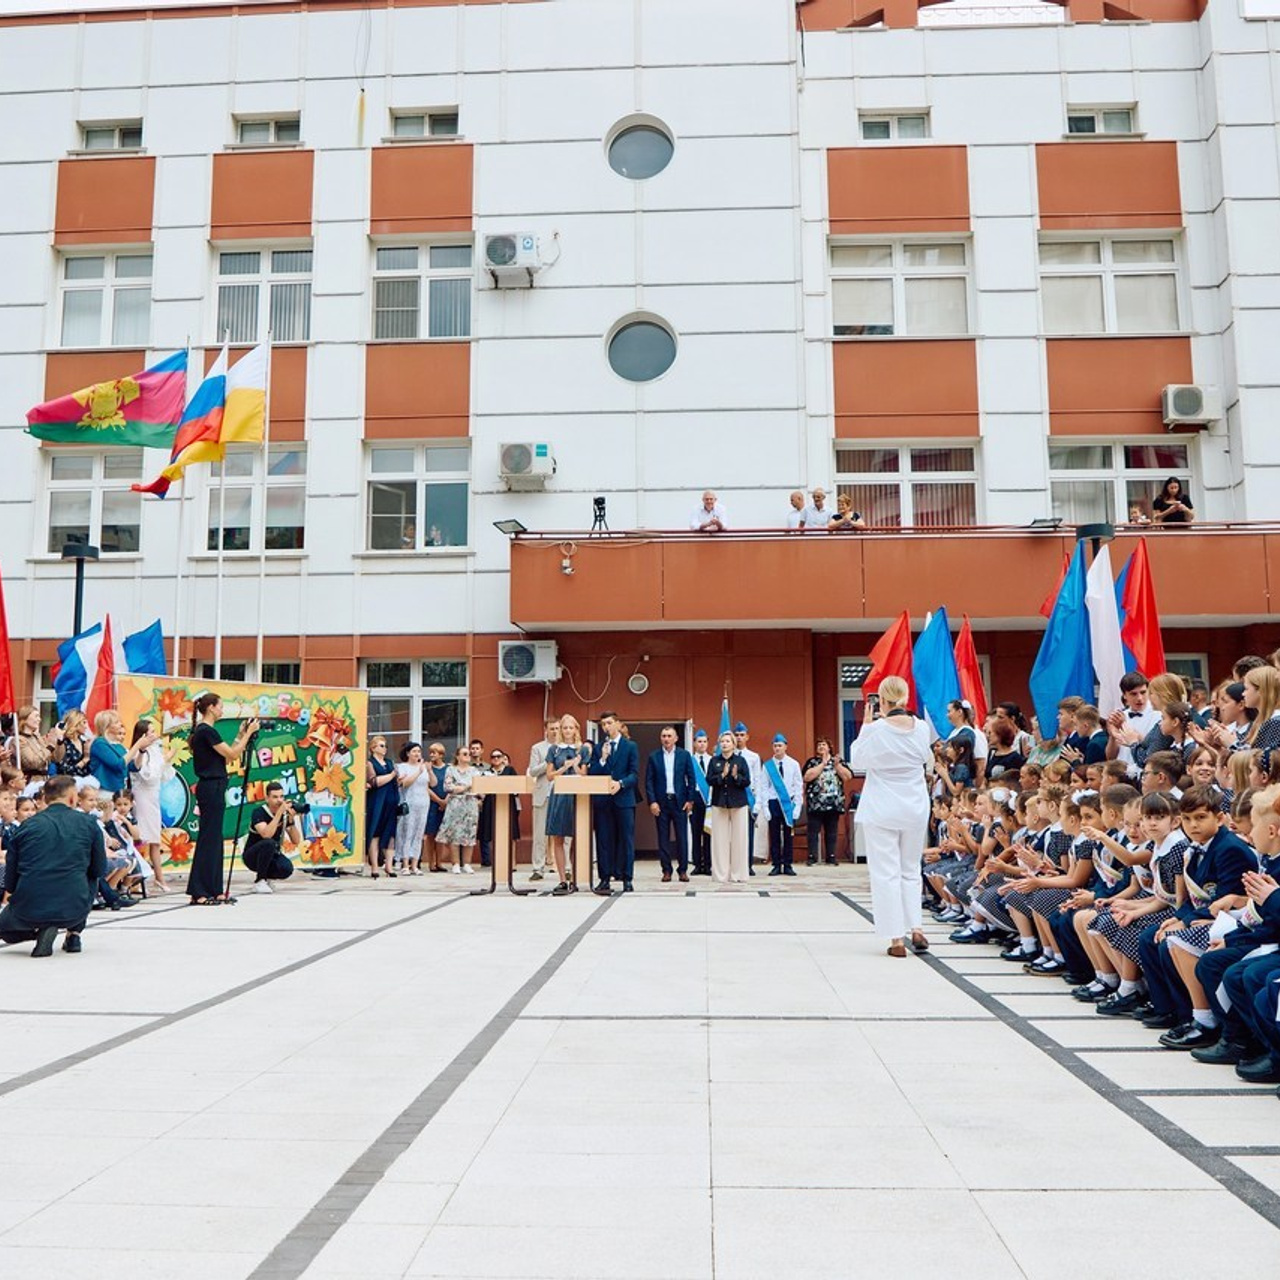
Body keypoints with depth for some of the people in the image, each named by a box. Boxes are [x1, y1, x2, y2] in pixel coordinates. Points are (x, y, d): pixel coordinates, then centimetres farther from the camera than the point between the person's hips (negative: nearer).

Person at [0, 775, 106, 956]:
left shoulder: (27, 825, 6)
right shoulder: (89, 824, 3)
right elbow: (100, 871, 8)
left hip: (29, 911, 0)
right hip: (73, 911, 0)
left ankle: (43, 929, 1)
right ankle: (74, 934, 19)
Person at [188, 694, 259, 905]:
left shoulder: (203, 731, 15)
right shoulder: (206, 731, -15)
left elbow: (226, 754, 18)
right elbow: (232, 755, -14)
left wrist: (241, 735, 14)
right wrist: (248, 733, -6)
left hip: (213, 788, 10)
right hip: (211, 788, -10)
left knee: (215, 840, 11)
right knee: (208, 839, -7)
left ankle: (214, 891, 15)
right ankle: (197, 893, -5)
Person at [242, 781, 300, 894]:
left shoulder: (286, 813, -5)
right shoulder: (259, 812, -19)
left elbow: (296, 841, -11)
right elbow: (266, 835, -38)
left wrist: (291, 819, -23)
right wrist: (279, 813, -37)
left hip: (273, 855, 4)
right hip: (253, 856, -4)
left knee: (287, 868, -29)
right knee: (269, 843, -36)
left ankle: (266, 876, 5)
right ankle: (259, 881, -19)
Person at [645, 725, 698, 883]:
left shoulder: (684, 755, 4)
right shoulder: (654, 757, 5)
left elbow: (691, 779, 4)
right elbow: (649, 781, 3)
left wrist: (690, 800, -2)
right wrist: (652, 801, -6)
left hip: (680, 801, -1)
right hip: (661, 802, 1)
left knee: (682, 837, 0)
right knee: (663, 838, 3)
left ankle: (683, 870, 8)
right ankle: (666, 871, 10)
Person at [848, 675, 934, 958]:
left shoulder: (875, 729, -16)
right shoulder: (921, 728, -4)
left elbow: (857, 762, 1)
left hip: (881, 810, -3)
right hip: (915, 808, 4)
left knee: (886, 873, 3)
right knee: (910, 870, 19)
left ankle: (896, 939, 3)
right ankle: (916, 928, 11)